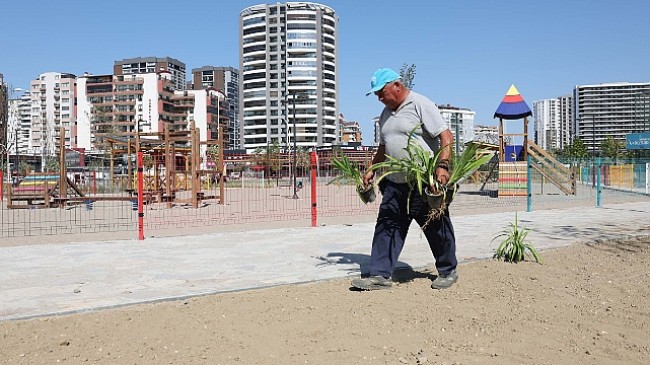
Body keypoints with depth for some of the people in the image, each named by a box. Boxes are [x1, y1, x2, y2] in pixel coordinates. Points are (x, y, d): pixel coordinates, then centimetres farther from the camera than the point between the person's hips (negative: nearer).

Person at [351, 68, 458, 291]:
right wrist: (371, 170, 20)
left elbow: (446, 136, -15)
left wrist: (443, 166, -25)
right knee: (387, 226, 1)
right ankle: (380, 274, 6)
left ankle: (447, 271, 23)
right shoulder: (385, 114, 16)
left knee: (436, 228, 6)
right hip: (394, 182, 7)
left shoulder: (420, 105, -8)